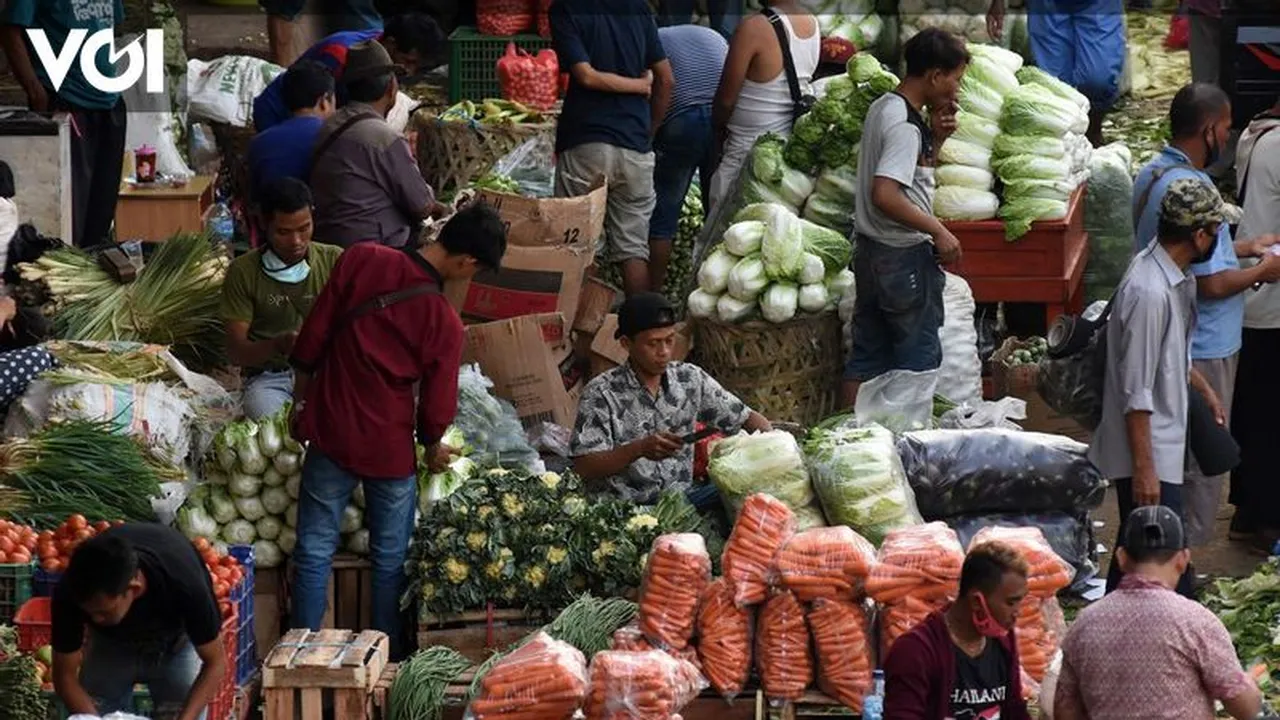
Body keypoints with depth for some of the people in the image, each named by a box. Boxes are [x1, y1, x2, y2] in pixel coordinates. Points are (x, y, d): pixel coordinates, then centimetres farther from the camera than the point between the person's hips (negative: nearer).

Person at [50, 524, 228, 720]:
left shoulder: (183, 582, -41)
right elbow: (65, 676, -22)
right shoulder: (71, 592, -35)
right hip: (110, 646, 2)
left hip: (176, 646, -2)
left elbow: (215, 662, -27)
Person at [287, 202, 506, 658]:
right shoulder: (444, 323, -17)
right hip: (389, 446, -2)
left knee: (315, 551, 11)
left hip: (331, 432, 2)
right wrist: (433, 448, 16)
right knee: (391, 559, 14)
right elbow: (436, 407, -6)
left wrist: (302, 402, 10)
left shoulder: (361, 260, -12)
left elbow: (312, 339, -5)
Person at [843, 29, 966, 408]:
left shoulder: (882, 107, 9)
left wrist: (935, 138, 4)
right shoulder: (905, 126, -20)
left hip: (872, 253, 9)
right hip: (905, 257, -9)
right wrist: (938, 230, -21)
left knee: (868, 355, 13)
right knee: (920, 355, 2)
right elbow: (885, 195, -29)